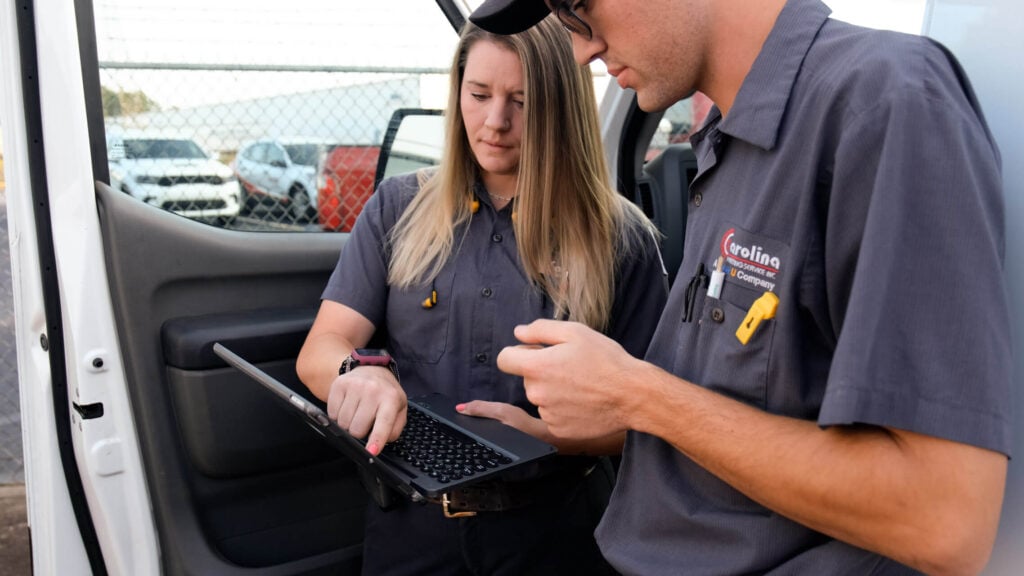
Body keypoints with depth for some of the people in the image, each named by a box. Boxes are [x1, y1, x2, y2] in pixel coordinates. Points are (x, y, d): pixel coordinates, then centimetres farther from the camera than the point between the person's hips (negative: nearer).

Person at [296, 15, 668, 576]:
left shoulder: (622, 238, -7)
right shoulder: (399, 209, -1)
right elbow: (319, 350, -6)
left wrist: (545, 435, -23)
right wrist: (359, 374, -28)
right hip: (411, 526, 2)